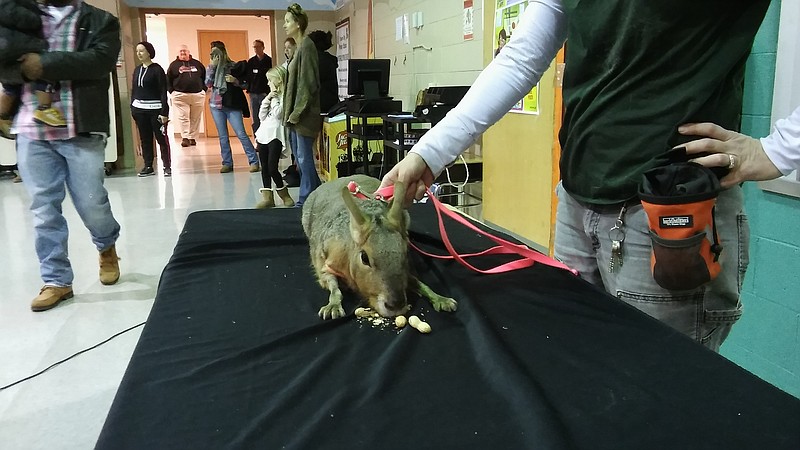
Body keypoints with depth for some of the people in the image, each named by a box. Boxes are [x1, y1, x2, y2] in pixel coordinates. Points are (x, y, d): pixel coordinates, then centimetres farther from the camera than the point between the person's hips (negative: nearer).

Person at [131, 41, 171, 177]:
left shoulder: (157, 69, -5)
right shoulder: (137, 70, 12)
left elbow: (163, 92, -9)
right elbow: (133, 90, 16)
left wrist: (164, 112, -15)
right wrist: (132, 107, 9)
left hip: (155, 109, -6)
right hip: (140, 109, 6)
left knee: (161, 138, -3)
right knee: (145, 139, 8)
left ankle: (167, 166, 3)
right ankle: (148, 166, 14)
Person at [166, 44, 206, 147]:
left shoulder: (197, 64, 12)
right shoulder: (174, 65, 7)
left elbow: (205, 77, 15)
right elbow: (168, 80, 6)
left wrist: (204, 89, 6)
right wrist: (172, 92, -3)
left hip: (198, 95, 2)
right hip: (180, 96, -2)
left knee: (195, 118, 2)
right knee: (183, 117, -9)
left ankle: (193, 137, 9)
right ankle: (185, 138, -10)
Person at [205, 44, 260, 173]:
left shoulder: (233, 66, 0)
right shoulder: (211, 68, 9)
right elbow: (208, 83, -6)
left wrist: (235, 80, -17)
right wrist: (212, 66, -12)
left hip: (232, 105, -3)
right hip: (216, 105, 4)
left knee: (241, 134, -8)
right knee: (223, 136, 6)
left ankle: (254, 161, -5)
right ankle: (227, 163, 12)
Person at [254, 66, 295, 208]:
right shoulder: (271, 96, 17)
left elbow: (278, 114, -19)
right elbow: (262, 116, 13)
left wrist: (274, 97, -9)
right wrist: (268, 98, 3)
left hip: (275, 136, -8)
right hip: (263, 135, 8)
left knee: (272, 168, -11)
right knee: (264, 168, 7)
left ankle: (284, 195, 6)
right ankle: (267, 197, 11)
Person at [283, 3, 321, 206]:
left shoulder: (306, 46, -12)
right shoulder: (300, 47, 16)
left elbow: (307, 83, -17)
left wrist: (297, 112, -17)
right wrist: (291, 112, 15)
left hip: (304, 113, -10)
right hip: (297, 112, 10)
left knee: (304, 157, -4)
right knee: (300, 156, 12)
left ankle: (306, 200, 4)